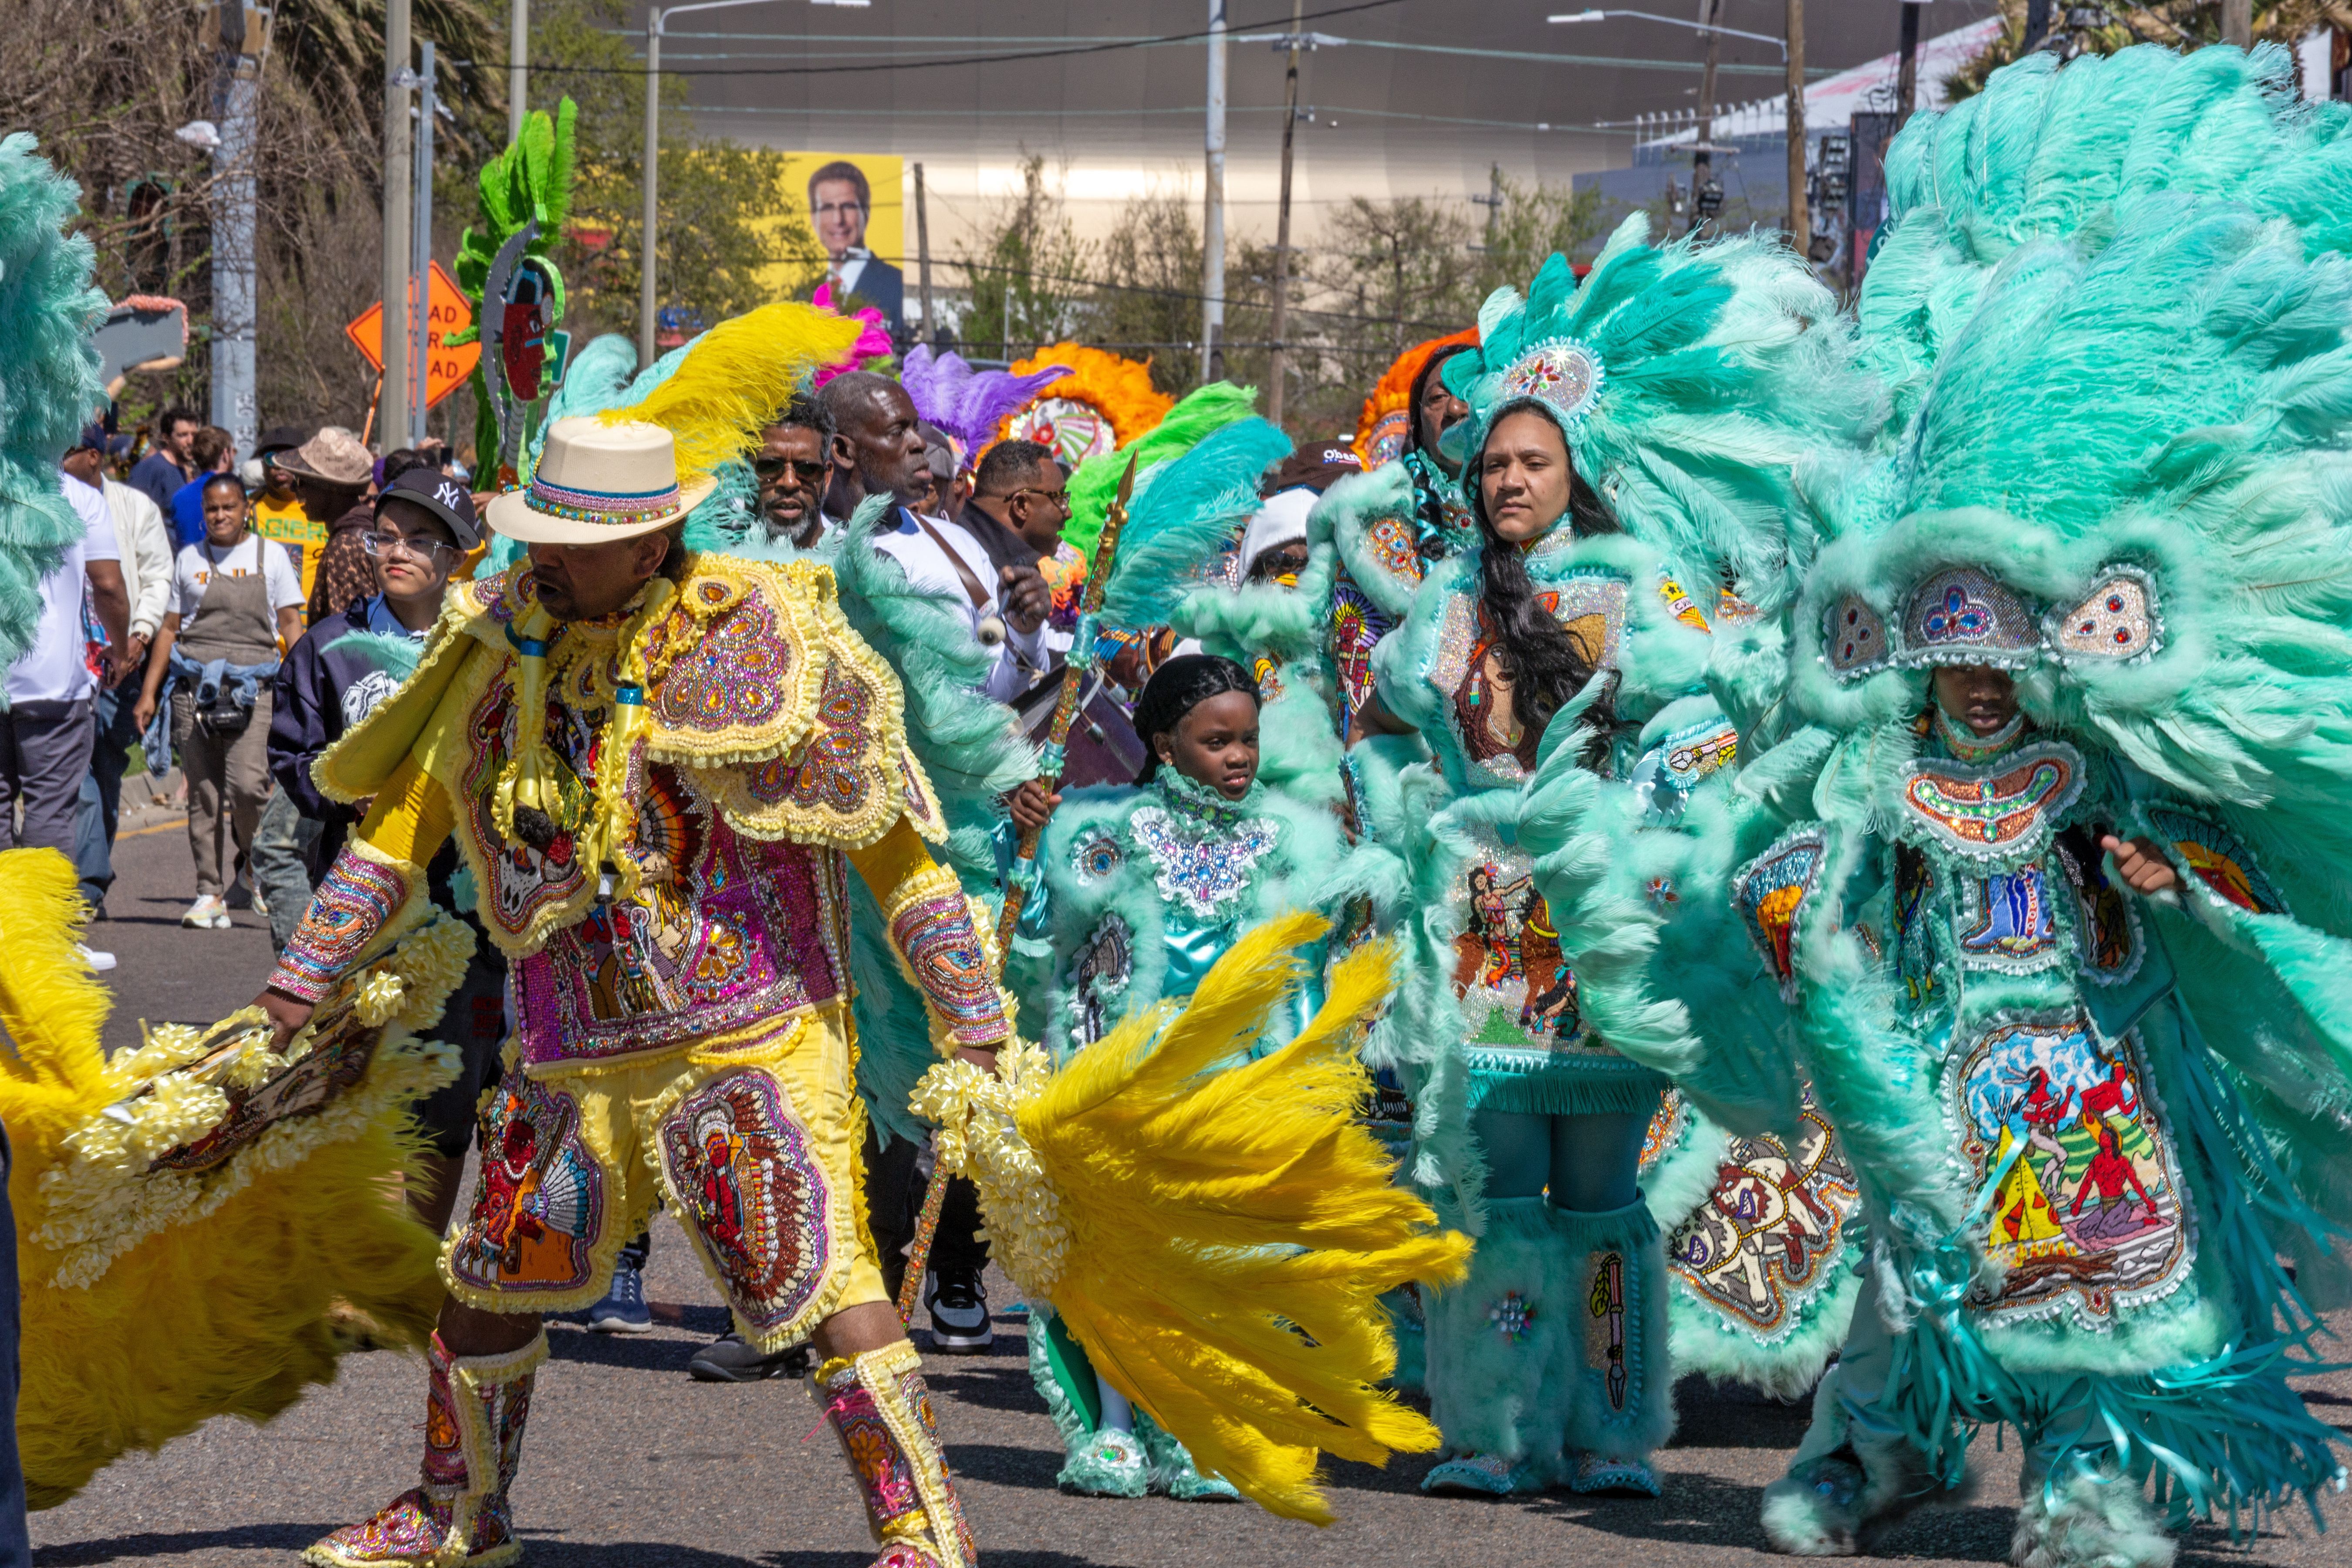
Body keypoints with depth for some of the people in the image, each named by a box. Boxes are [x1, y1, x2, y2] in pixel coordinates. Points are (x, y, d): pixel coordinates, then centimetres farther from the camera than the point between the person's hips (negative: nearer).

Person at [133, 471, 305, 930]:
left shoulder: (270, 556, 9)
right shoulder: (190, 560, 14)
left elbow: (290, 623, 10)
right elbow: (170, 628, 18)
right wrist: (149, 692, 14)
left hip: (252, 686, -2)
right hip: (195, 683, 2)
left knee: (247, 784, -16)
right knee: (203, 791, 0)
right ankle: (209, 894, 3)